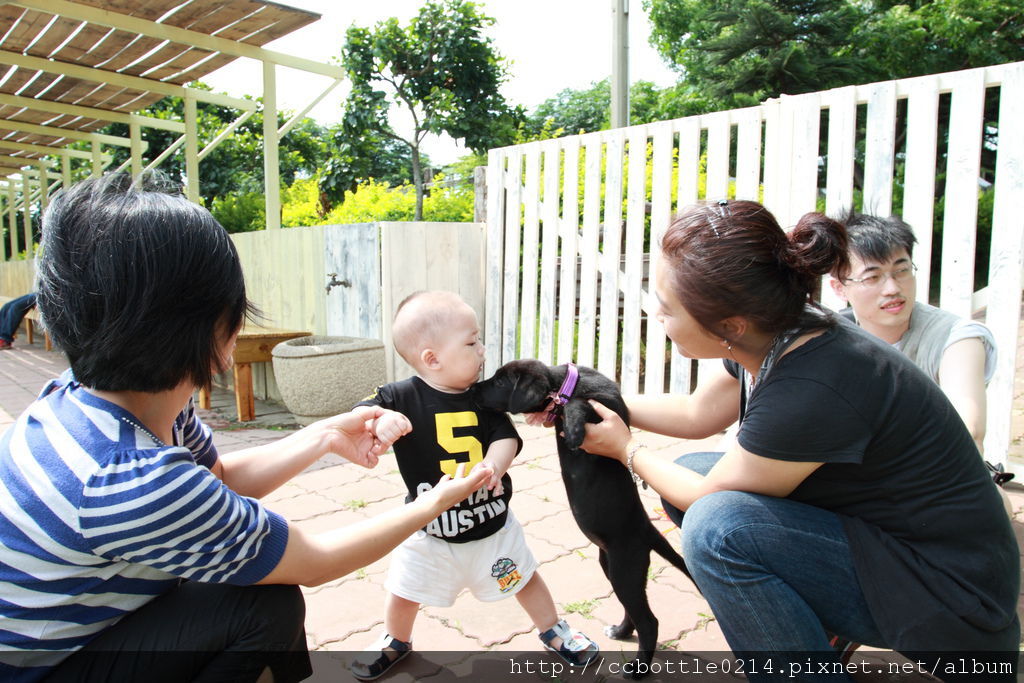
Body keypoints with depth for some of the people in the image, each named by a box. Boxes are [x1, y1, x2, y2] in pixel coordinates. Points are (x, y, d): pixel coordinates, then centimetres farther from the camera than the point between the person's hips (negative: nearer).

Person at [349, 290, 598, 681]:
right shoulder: (403, 397, -19)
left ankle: (553, 631, 46)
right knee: (404, 593, 16)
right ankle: (395, 642, 49)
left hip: (491, 522, 2)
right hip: (429, 528, -1)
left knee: (524, 578, 18)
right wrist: (379, 422, -41)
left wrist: (495, 464, -32)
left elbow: (506, 435, -11)